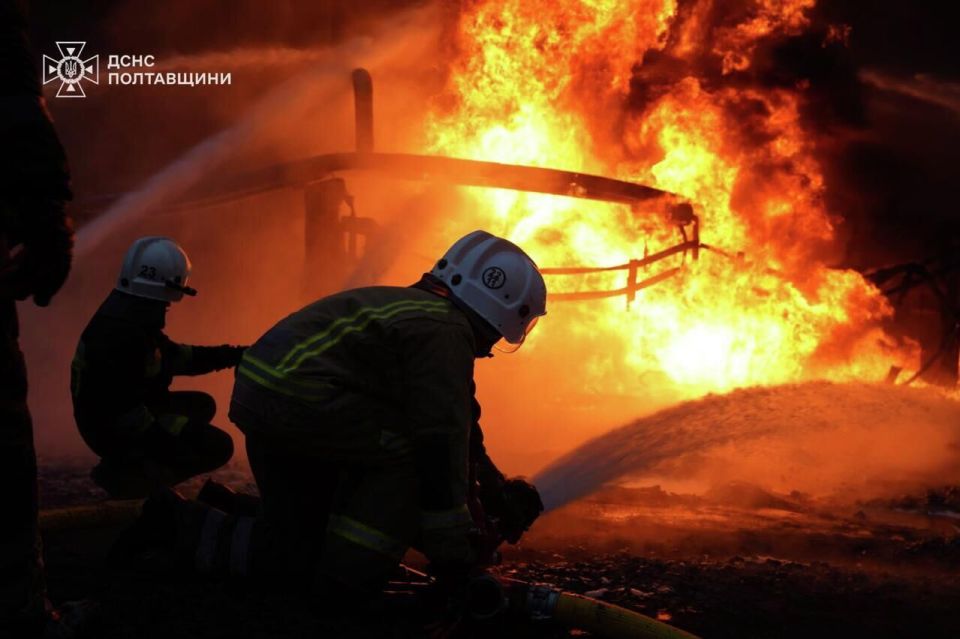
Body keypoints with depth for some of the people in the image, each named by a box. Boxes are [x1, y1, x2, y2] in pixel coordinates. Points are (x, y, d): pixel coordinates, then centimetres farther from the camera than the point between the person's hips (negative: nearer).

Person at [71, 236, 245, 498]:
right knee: (218, 447, -12)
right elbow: (123, 410, -30)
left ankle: (129, 462, 11)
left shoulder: (132, 316, 4)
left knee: (202, 405, 23)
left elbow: (173, 356, 15)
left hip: (125, 416, 10)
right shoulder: (122, 332, -28)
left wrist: (229, 356, 9)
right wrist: (161, 436, -24)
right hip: (117, 432, -10)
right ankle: (125, 475, -8)